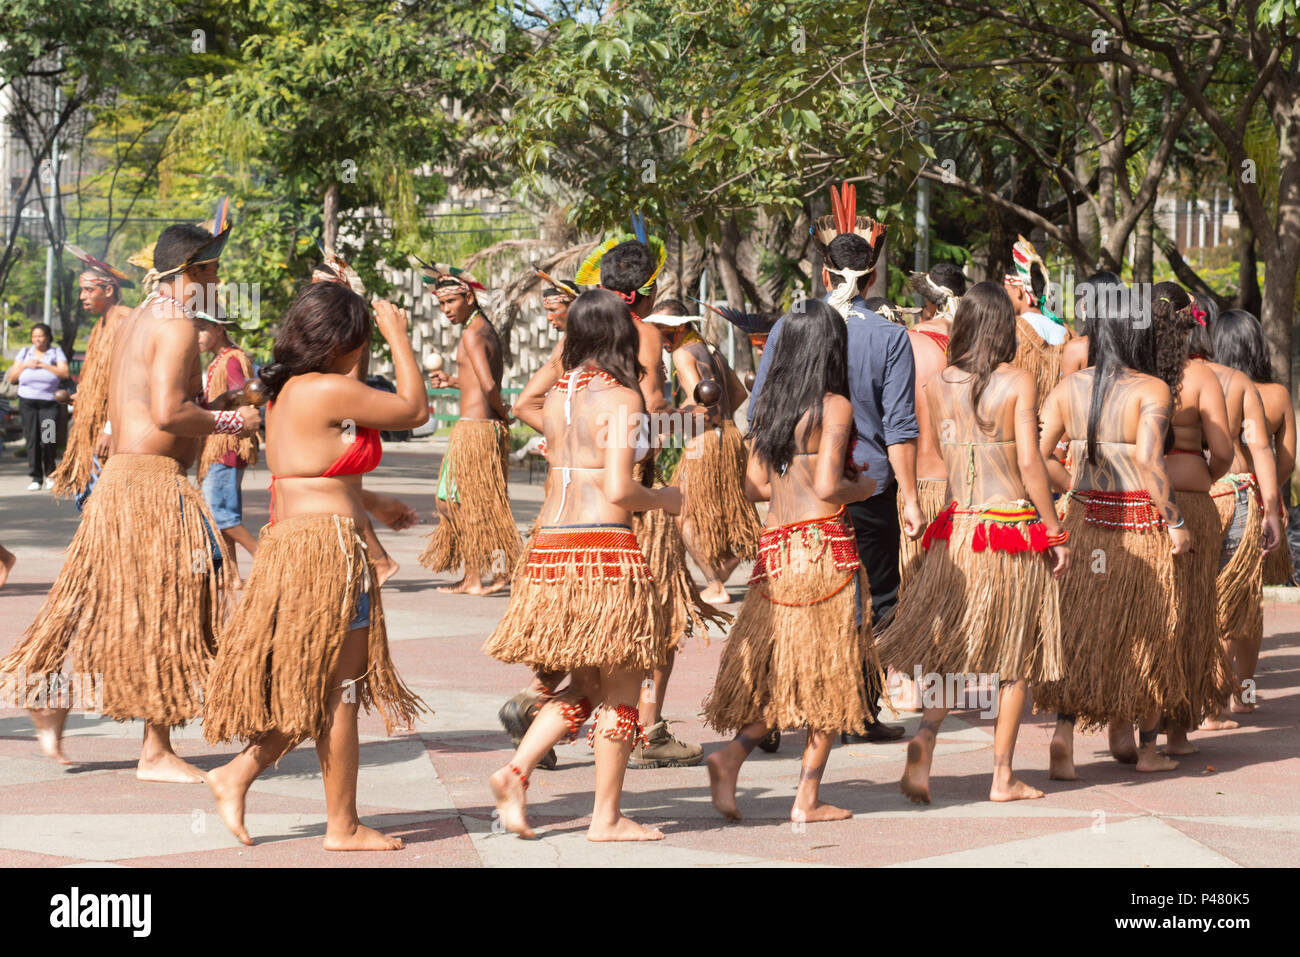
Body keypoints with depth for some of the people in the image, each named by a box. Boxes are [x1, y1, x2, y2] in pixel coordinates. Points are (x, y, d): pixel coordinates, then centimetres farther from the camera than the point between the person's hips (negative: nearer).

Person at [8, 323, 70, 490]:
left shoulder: (56, 352, 6)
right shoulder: (24, 352, 13)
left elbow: (65, 373, -8)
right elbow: (12, 377, 10)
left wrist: (44, 365, -12)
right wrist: (25, 366, -7)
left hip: (50, 403, -2)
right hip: (28, 402, 2)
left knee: (48, 440, -10)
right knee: (32, 439, -3)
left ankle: (50, 473, 12)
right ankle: (36, 478, 2)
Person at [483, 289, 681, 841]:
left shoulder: (556, 397, 10)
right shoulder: (622, 398, -9)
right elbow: (618, 490, -15)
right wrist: (664, 499, 3)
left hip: (549, 545, 7)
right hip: (605, 546, -7)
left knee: (584, 685, 18)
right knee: (622, 686, 6)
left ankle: (516, 771, 0)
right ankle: (607, 817, 9)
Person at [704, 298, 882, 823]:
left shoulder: (767, 405, 10)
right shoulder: (834, 407, -9)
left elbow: (755, 485, 11)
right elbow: (828, 488, -16)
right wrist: (863, 486, 4)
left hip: (775, 546, 6)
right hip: (825, 545, -6)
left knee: (777, 669, 14)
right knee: (829, 673, 5)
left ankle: (733, 753, -10)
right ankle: (807, 798, 6)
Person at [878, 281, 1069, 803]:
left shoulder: (937, 385, 2)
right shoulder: (1016, 382, -9)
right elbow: (1029, 464, -11)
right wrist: (1054, 533, -4)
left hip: (957, 526, 3)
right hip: (1014, 525, -3)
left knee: (950, 645, 9)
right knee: (1013, 655, 9)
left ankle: (926, 732, -19)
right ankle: (1003, 776, 13)